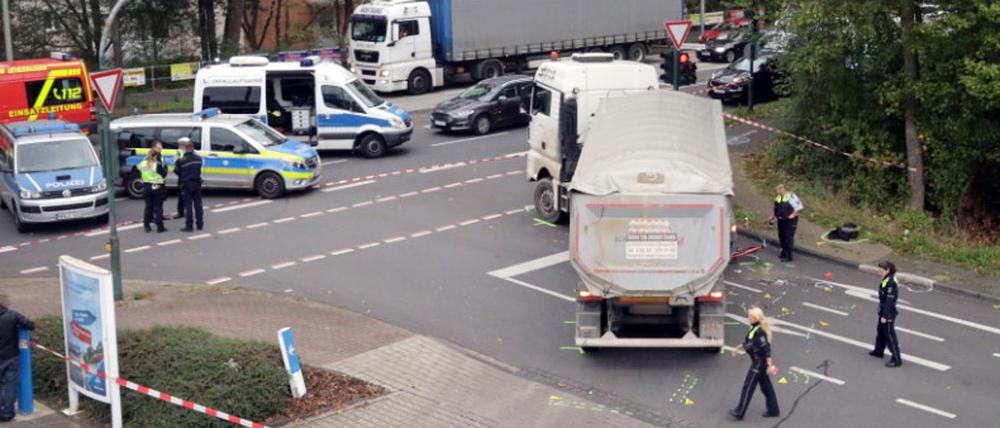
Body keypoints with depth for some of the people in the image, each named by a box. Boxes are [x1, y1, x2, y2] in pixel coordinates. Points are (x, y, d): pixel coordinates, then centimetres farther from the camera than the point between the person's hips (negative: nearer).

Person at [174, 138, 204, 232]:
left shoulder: (181, 160, -15)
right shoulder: (198, 158, 1)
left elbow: (176, 171, -5)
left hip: (186, 184, -4)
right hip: (197, 183, 4)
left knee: (188, 205, -2)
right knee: (198, 204, 11)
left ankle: (189, 226, -2)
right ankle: (200, 224, 15)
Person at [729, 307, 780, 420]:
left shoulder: (759, 332, -25)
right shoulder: (754, 328, 4)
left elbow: (766, 348, -27)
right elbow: (748, 341, 21)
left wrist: (769, 365, -27)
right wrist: (738, 347, 28)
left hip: (759, 363, -10)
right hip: (758, 361, 10)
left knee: (748, 387, -1)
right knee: (766, 386, 18)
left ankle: (739, 412, 8)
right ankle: (773, 410, 27)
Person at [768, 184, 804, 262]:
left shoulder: (791, 197, -13)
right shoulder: (778, 197, 12)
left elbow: (800, 208, -12)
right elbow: (776, 210, 25)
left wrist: (793, 215, -19)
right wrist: (772, 217, 17)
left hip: (790, 221, -8)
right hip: (781, 221, 8)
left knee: (788, 238, -9)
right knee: (781, 237, 12)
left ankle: (788, 256, -5)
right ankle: (784, 253, 25)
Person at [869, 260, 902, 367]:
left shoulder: (891, 282, -26)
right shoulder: (886, 279, 3)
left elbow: (889, 300, -25)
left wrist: (885, 316, -21)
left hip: (888, 312, -10)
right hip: (883, 310, 10)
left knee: (889, 335, -2)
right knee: (881, 331, 25)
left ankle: (896, 359, 5)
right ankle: (879, 351, 44)